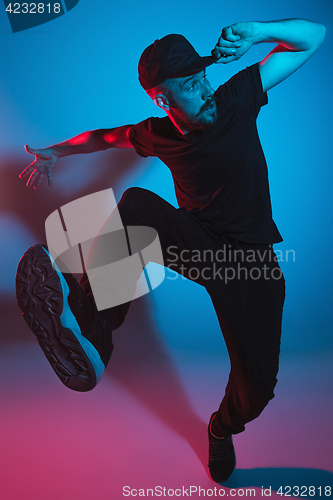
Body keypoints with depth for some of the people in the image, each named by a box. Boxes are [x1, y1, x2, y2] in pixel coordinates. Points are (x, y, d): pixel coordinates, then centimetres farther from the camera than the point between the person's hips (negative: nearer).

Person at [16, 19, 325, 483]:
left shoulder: (237, 97, -6)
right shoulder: (158, 135, -2)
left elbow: (313, 36, 0)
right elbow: (105, 136, 18)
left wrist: (256, 31, -17)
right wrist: (55, 151, 11)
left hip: (253, 258, 0)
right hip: (199, 246, 1)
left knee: (258, 384, -7)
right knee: (136, 203, -30)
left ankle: (223, 429, 31)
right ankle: (90, 327, -40)